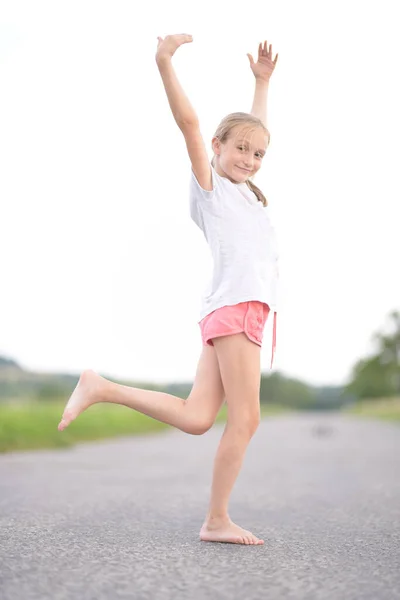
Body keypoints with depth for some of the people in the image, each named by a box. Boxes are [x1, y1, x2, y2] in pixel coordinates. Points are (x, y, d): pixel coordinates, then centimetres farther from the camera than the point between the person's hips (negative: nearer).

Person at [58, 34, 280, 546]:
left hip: (241, 312, 8)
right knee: (244, 418, -9)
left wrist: (262, 81, 45)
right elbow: (189, 122, -6)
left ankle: (102, 389, 2)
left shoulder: (245, 191, 27)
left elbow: (255, 129, 40)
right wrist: (165, 64, -15)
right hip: (233, 306, -8)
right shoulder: (209, 185, 6)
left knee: (196, 417, -2)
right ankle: (217, 520, -2)